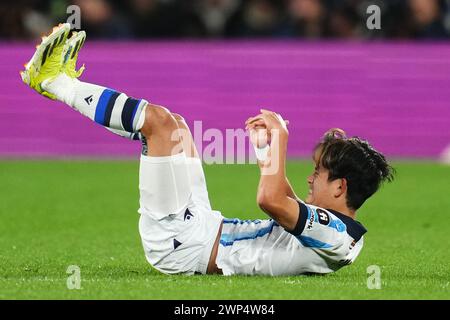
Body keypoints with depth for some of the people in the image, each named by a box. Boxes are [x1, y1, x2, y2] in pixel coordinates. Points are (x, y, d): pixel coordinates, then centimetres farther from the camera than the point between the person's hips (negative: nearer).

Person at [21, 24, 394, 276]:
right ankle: (65, 84, 29)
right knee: (173, 125, 19)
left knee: (158, 118, -8)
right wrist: (265, 146, 22)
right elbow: (282, 200, 23)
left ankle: (55, 80, 10)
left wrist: (280, 136, -26)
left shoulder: (333, 234, -24)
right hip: (203, 228, 10)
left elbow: (271, 199, -39)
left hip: (181, 243, -10)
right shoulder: (342, 232, 5)